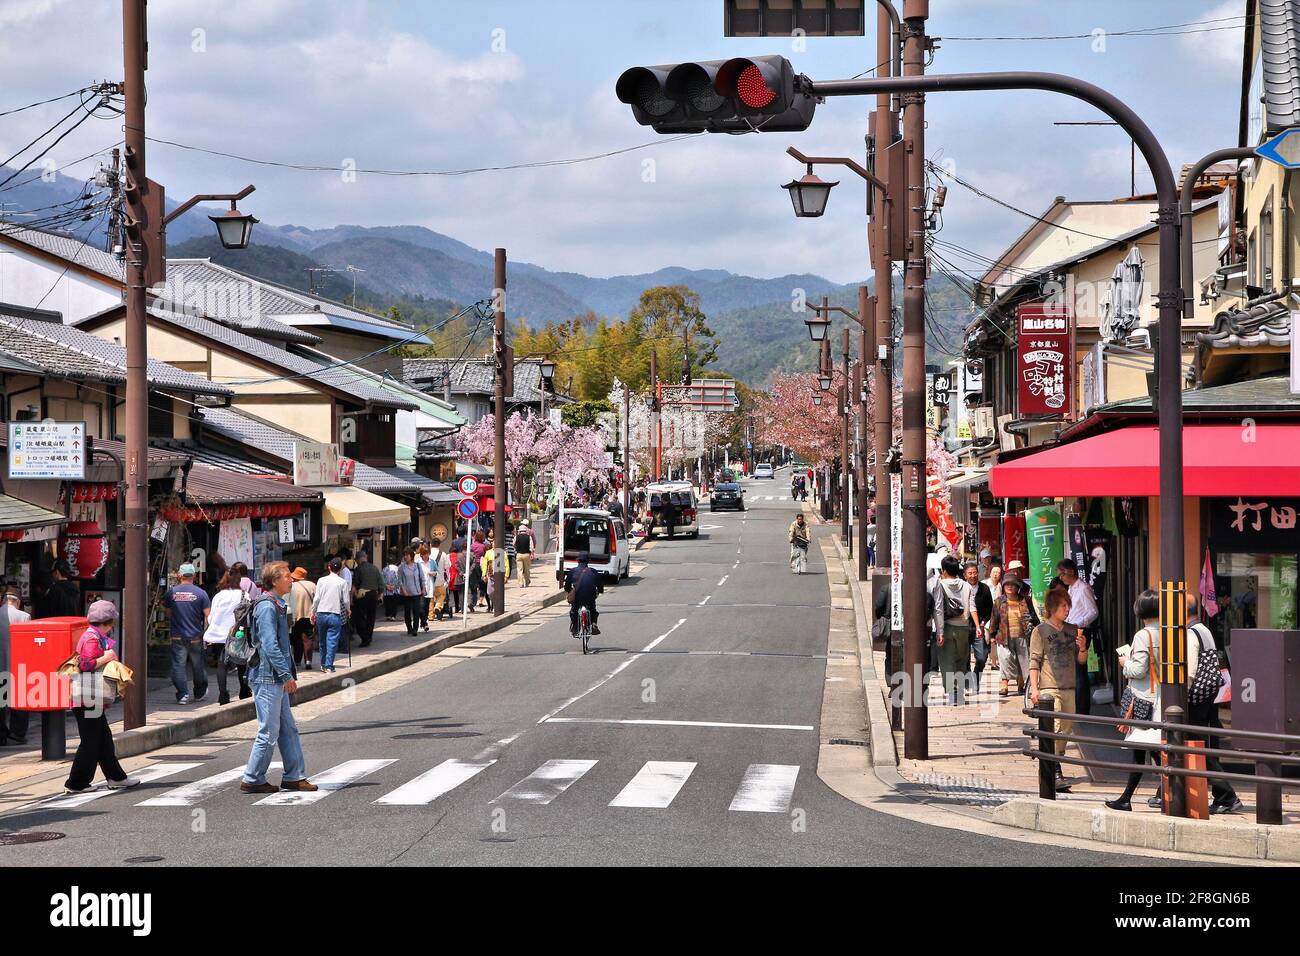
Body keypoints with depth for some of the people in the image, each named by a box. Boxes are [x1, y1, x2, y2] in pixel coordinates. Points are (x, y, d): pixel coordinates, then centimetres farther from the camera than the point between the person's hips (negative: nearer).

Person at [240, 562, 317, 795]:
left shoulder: (277, 606, 16)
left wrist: (286, 674, 20)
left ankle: (294, 776, 17)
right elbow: (269, 646, -22)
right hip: (267, 678, -10)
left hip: (276, 679, 10)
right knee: (269, 732, -5)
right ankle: (253, 780, 3)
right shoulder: (267, 607, -16)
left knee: (288, 729, 12)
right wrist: (286, 675, -22)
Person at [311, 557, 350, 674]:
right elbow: (346, 601, -2)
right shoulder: (343, 582, -4)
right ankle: (329, 666, -6)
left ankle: (323, 664, 25)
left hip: (321, 614, 2)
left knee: (322, 641, 15)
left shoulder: (321, 580, 1)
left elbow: (316, 598, 0)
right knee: (332, 641, 0)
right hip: (335, 615, -2)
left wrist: (313, 612, 12)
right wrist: (348, 610, 18)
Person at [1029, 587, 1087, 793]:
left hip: (1069, 688, 6)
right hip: (1049, 688, -6)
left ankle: (1054, 765, 19)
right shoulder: (1041, 630, -2)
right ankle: (1055, 773, -21)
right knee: (1053, 728, -16)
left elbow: (1081, 660, 19)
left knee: (1066, 730, 7)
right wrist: (1034, 688, -11)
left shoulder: (1073, 630, 14)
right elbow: (1034, 661, -4)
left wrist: (1083, 648, -3)